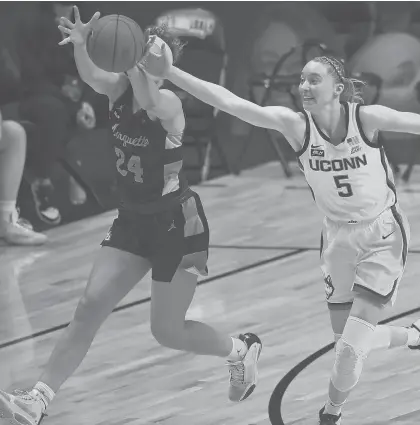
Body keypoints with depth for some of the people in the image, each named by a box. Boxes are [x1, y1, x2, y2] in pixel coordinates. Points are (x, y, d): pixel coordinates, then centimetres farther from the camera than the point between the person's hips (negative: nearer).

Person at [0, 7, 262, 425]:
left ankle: (241, 350, 30)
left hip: (178, 223, -6)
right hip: (133, 219, 6)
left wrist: (134, 61, -63)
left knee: (167, 331, 2)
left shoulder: (168, 103, -20)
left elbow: (148, 101, -45)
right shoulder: (119, 90, -4)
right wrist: (80, 45, -47)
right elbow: (90, 76, -25)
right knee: (90, 306, -6)